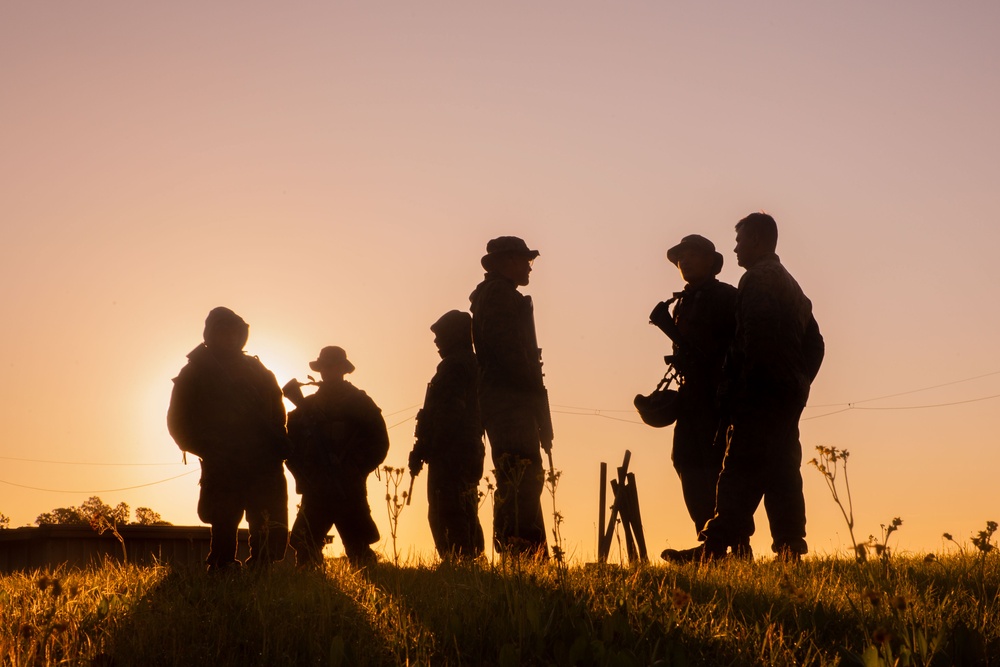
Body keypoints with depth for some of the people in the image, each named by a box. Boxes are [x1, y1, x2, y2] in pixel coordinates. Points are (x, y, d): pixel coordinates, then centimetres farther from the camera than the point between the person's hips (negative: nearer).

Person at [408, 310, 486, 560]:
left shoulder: (452, 366, -11)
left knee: (445, 516, -12)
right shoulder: (475, 366, 19)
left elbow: (445, 415, -19)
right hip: (471, 452, 10)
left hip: (449, 454, -10)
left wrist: (421, 450, -16)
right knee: (466, 517, 13)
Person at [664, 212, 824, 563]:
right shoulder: (790, 284, 24)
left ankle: (715, 548, -17)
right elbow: (814, 343, 24)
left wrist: (740, 384, -14)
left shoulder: (757, 279, -5)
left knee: (740, 473, -14)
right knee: (782, 473, 6)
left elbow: (755, 337, -19)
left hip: (760, 395, -9)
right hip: (789, 395, 9)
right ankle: (790, 550, 4)